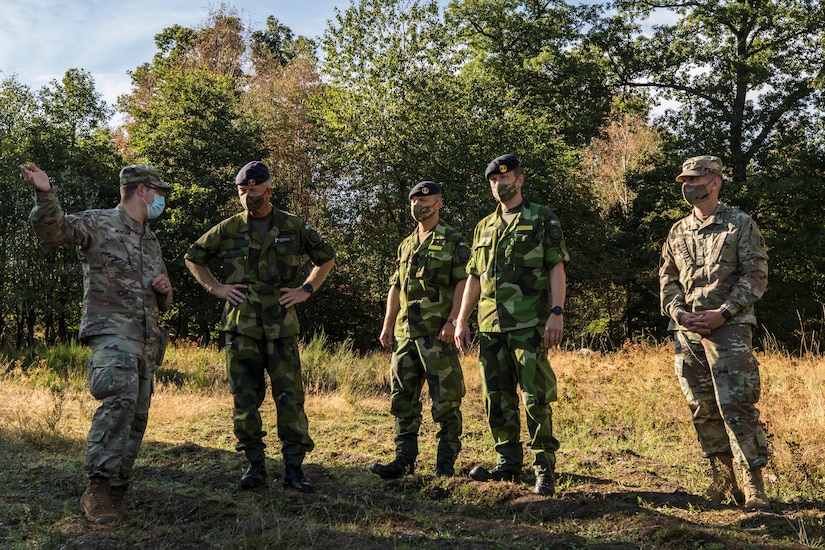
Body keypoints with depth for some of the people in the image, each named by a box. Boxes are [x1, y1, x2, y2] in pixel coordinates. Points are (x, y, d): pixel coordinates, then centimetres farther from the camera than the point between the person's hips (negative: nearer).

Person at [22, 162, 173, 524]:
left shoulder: (151, 242, 22)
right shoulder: (98, 224, 1)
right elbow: (53, 228, -19)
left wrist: (165, 290, 6)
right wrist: (45, 194, -38)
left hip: (147, 340, 7)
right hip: (111, 331, -7)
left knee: (136, 416, 6)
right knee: (121, 398, -27)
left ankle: (114, 494, 17)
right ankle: (97, 487, -22)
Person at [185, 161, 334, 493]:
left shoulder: (294, 227, 5)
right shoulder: (228, 230, 6)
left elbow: (326, 258, 18)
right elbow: (193, 258, 19)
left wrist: (306, 290, 6)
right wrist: (216, 288, 6)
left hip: (281, 327, -1)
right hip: (241, 328, 1)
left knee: (290, 397, -2)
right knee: (245, 400, 4)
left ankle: (294, 468, 7)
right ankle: (255, 466, 16)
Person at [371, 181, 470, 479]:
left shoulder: (453, 241, 0)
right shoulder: (406, 245, 19)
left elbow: (464, 283, -8)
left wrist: (452, 321, -18)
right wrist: (387, 326, 13)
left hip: (438, 333, -7)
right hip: (406, 333, 7)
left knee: (445, 399, -1)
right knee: (403, 398, 8)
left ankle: (446, 462, 9)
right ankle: (404, 459, 16)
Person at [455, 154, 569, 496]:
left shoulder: (542, 219, 3)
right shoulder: (484, 227, 18)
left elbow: (557, 268, -4)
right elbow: (473, 278, 18)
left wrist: (556, 313, -15)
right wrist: (461, 321, 12)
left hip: (529, 325, -5)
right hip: (491, 326, 6)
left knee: (536, 398, -5)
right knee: (498, 399, 9)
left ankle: (544, 469, 5)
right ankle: (508, 463, 21)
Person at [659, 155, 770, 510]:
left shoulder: (741, 225, 1)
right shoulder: (678, 231, 15)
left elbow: (756, 276, -4)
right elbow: (667, 278, 16)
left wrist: (721, 314, -14)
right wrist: (678, 312, -2)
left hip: (729, 328, -5)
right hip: (686, 332, 5)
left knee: (736, 407, -10)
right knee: (703, 409, 8)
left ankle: (754, 487, -1)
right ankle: (722, 480, 20)